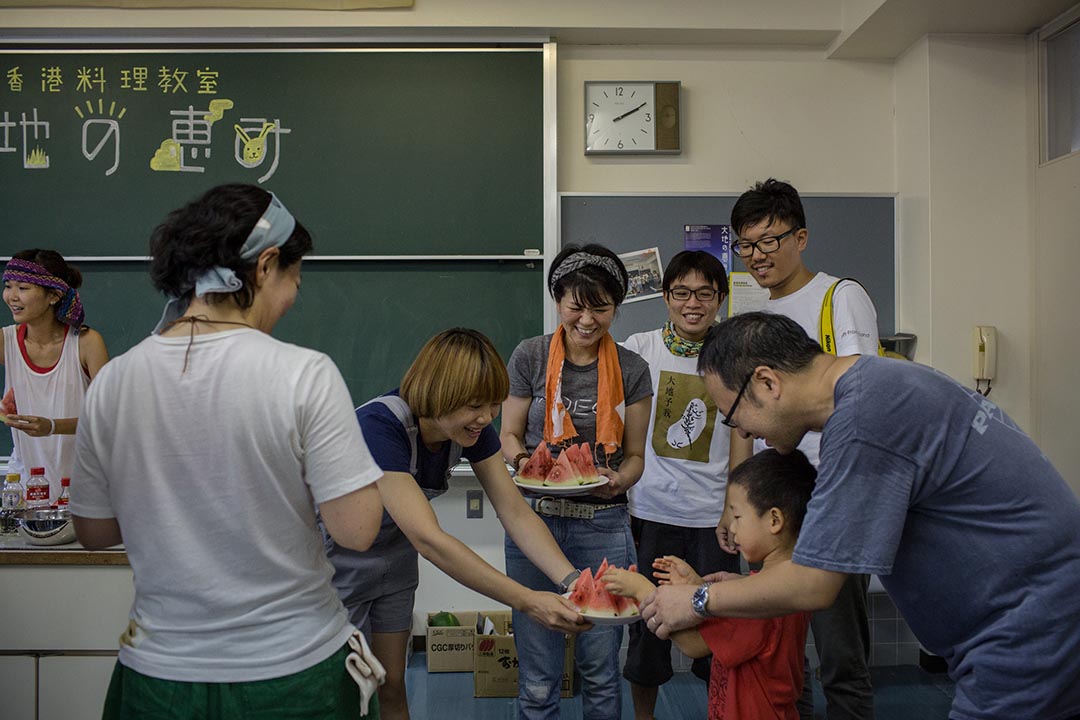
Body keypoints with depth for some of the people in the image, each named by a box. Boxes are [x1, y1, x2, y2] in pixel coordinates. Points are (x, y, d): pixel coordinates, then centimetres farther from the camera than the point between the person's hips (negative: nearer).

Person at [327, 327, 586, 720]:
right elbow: (428, 539, -42)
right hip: (338, 563, -5)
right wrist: (527, 601, -45)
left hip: (393, 560, 6)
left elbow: (516, 513, -16)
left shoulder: (472, 428, -16)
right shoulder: (379, 426, -36)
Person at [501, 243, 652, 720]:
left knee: (601, 670, 12)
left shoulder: (631, 370, 1)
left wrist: (618, 480, -15)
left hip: (604, 524, 1)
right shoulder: (530, 357, -2)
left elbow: (635, 456, 6)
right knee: (537, 676, 7)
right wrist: (523, 460, -16)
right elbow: (509, 435, 5)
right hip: (535, 519, -1)